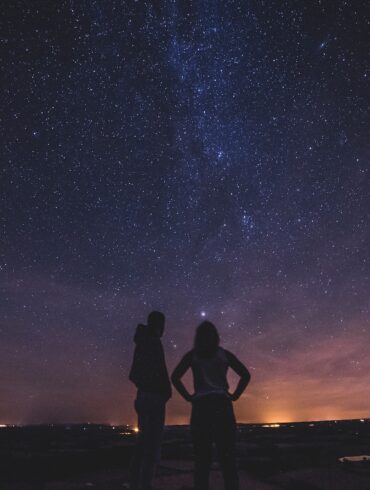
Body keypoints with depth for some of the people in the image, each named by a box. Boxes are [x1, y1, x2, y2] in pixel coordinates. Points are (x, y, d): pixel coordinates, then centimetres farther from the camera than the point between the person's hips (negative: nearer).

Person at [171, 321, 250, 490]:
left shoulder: (192, 355, 8)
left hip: (201, 406, 0)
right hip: (222, 405, 0)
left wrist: (188, 397, 2)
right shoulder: (224, 354, 10)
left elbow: (175, 377, -1)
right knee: (227, 455, 3)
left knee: (202, 456, 4)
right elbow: (245, 375, 4)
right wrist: (234, 396, 6)